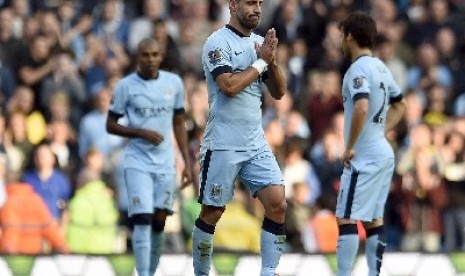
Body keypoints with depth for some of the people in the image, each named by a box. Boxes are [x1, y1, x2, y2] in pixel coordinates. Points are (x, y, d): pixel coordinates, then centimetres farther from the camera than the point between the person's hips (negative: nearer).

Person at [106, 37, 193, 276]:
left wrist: (187, 162, 9)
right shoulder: (125, 86, -5)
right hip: (137, 163, -4)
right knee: (143, 221, -13)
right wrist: (141, 133, -15)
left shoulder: (174, 83, 5)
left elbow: (179, 124, 13)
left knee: (159, 222, 7)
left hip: (165, 164, 4)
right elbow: (110, 125, 0)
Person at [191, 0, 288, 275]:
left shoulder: (260, 42, 11)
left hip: (256, 144, 6)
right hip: (223, 146, -6)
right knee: (212, 213, 2)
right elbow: (229, 86, -22)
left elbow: (279, 92, 11)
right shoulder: (218, 42, -9)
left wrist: (272, 61, -6)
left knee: (278, 204, -6)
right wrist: (261, 61, -12)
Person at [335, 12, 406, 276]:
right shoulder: (381, 68, 13)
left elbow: (361, 108, -31)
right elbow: (401, 106, 25)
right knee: (373, 219, 12)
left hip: (364, 157, -9)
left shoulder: (358, 70, -15)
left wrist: (350, 147, -21)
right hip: (384, 153, 9)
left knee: (346, 219, -8)